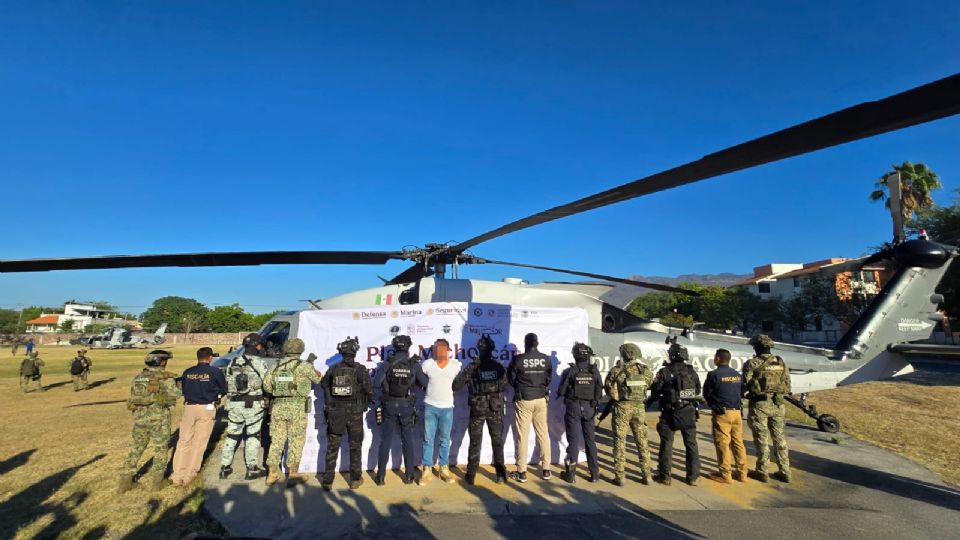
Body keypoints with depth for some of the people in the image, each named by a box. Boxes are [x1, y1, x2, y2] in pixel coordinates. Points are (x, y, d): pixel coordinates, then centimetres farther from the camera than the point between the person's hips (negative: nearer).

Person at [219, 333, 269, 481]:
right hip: (253, 404, -5)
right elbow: (267, 384, -9)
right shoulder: (259, 362, -11)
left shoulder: (232, 362, 6)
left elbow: (227, 383, 7)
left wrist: (231, 398, 16)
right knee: (252, 436, 5)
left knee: (232, 435, 16)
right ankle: (252, 469, 10)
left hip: (234, 404, 5)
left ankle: (225, 467, 23)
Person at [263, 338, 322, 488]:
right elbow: (317, 379, 5)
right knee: (296, 441, 5)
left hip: (278, 407, 5)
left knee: (277, 440, 14)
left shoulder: (275, 366, 6)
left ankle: (272, 474, 21)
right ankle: (293, 474, 10)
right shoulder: (304, 366, -7)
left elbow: (267, 386, 7)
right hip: (297, 408, -4)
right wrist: (312, 366, 21)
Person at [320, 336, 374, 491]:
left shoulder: (333, 369, -3)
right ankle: (355, 480, 21)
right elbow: (369, 390, -14)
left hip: (335, 413, 2)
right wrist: (365, 404, 6)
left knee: (332, 447, 13)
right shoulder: (360, 370, -12)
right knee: (355, 447, 13)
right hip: (354, 413, -1)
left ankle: (328, 481, 15)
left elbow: (323, 384, 11)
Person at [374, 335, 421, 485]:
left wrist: (387, 382, 8)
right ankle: (409, 475, 18)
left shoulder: (388, 363, -9)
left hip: (389, 405, 0)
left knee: (386, 441, 9)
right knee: (407, 441, 12)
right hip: (407, 405, 0)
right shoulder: (414, 364, -8)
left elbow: (377, 383, -11)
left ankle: (381, 476, 16)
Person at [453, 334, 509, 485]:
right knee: (497, 440, 14)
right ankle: (500, 474, 16)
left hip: (477, 409, -1)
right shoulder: (499, 367, -5)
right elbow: (504, 385, 3)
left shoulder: (472, 367, -11)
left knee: (475, 442, 10)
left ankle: (471, 475, 15)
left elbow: (456, 385, -10)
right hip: (495, 408, 1)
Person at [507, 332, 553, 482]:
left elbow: (510, 379, 0)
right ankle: (546, 470, 19)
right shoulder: (546, 359, -4)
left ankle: (521, 472, 9)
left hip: (523, 400, -3)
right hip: (541, 399, 3)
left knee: (522, 436, 3)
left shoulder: (518, 359, -11)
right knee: (543, 434, 12)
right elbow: (549, 379, 6)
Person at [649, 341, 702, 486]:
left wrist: (656, 398, 15)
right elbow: (697, 391, 12)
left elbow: (654, 391, -6)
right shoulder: (692, 371, 0)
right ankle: (693, 477, 22)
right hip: (689, 412, 4)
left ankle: (664, 476, 13)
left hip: (671, 413, -4)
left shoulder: (665, 372, -13)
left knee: (666, 444, 7)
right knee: (691, 444, 15)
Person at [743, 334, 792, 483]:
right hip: (777, 405, 5)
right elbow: (787, 386, 7)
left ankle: (762, 472, 13)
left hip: (760, 405, -5)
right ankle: (785, 472, 22)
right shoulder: (781, 363, 5)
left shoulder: (752, 363, -11)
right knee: (779, 437, 15)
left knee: (762, 439, 5)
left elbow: (745, 384, -11)